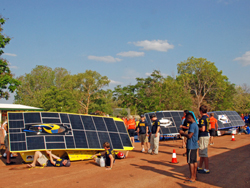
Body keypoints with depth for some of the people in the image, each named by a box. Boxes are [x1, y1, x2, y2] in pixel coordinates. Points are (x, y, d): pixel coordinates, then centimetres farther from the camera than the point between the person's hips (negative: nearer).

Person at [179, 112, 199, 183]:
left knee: (190, 162, -5)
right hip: (195, 145, 10)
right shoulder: (195, 124, 14)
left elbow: (189, 136, -23)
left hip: (191, 146, -10)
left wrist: (182, 133, -10)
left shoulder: (192, 125, -18)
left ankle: (192, 178, -1)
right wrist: (184, 134, 13)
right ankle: (194, 176, 21)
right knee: (194, 161, 13)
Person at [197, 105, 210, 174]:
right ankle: (199, 167, 29)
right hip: (206, 135, 10)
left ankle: (207, 169, 3)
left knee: (204, 153, -3)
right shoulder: (207, 118, 10)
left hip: (203, 137, -10)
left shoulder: (202, 118, -18)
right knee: (202, 153, 18)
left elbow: (203, 129, -26)